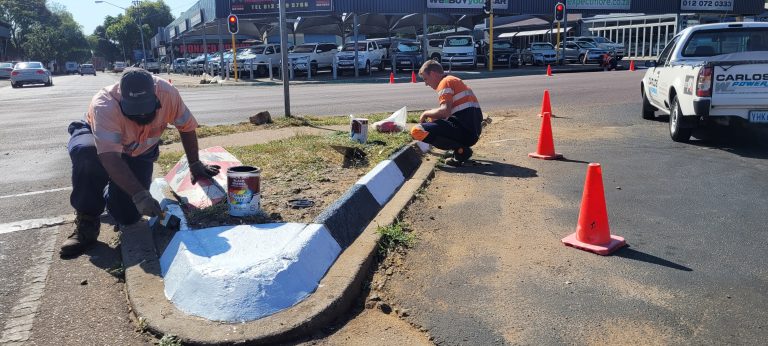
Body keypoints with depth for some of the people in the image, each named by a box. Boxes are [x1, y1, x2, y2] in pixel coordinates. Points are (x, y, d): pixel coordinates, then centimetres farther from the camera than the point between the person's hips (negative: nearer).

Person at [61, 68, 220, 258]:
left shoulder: (168, 93, -29)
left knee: (128, 216, -12)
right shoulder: (104, 105, -38)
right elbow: (110, 158, -46)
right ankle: (86, 220, -19)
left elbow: (187, 127, -11)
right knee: (86, 153, -40)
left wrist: (195, 165, -8)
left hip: (139, 153, 3)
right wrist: (140, 194, -54)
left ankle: (109, 192, 25)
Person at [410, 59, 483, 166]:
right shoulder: (454, 80, 24)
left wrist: (426, 113, -4)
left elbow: (445, 111, -20)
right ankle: (462, 147, 11)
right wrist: (432, 116, 20)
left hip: (465, 132, -10)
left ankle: (460, 150, -12)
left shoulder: (445, 82, -6)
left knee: (417, 131, -15)